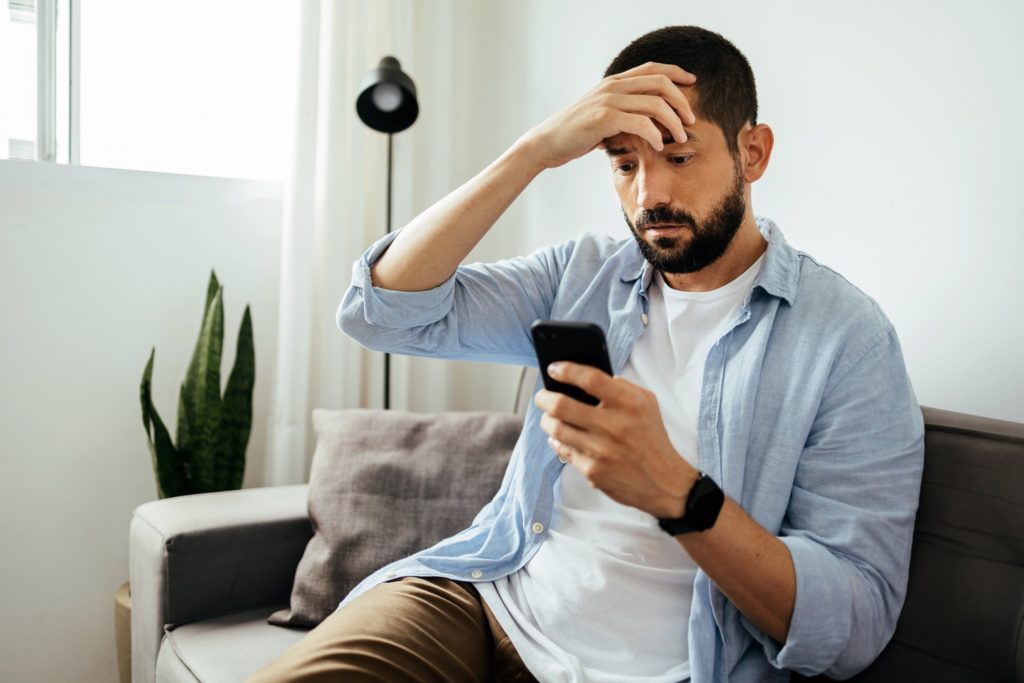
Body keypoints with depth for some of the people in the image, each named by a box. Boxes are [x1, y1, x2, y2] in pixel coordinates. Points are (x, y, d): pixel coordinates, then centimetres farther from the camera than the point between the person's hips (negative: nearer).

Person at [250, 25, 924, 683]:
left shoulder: (847, 337, -7)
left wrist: (675, 492, -29)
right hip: (483, 598, 3)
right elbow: (383, 307, -5)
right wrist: (537, 149, -13)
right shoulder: (584, 274, 6)